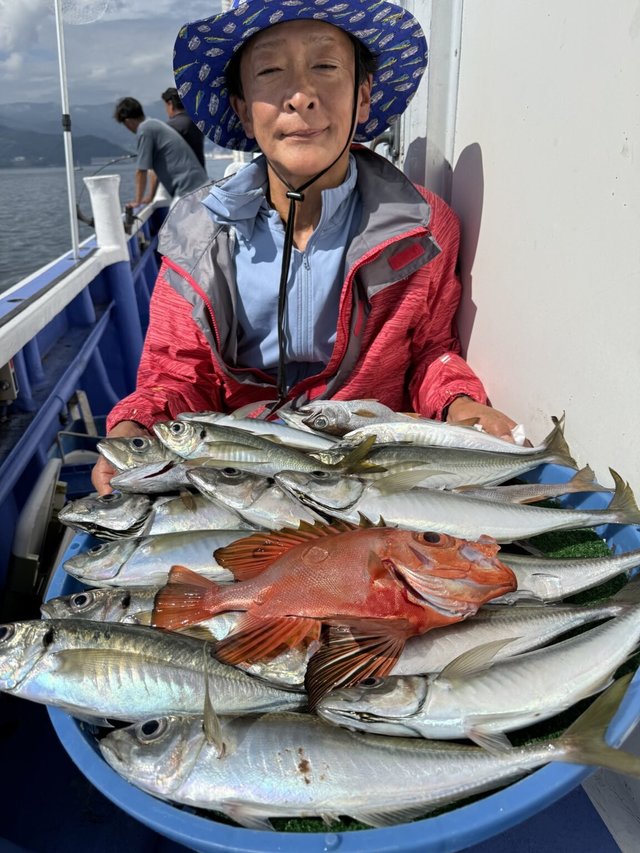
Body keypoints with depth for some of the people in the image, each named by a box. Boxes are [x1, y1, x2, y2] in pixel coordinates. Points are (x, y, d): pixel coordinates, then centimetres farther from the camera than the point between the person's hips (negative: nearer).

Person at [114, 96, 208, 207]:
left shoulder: (144, 130, -9)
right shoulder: (154, 124, 18)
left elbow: (141, 171, -7)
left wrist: (137, 201, 5)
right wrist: (150, 196, 28)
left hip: (188, 189, -9)